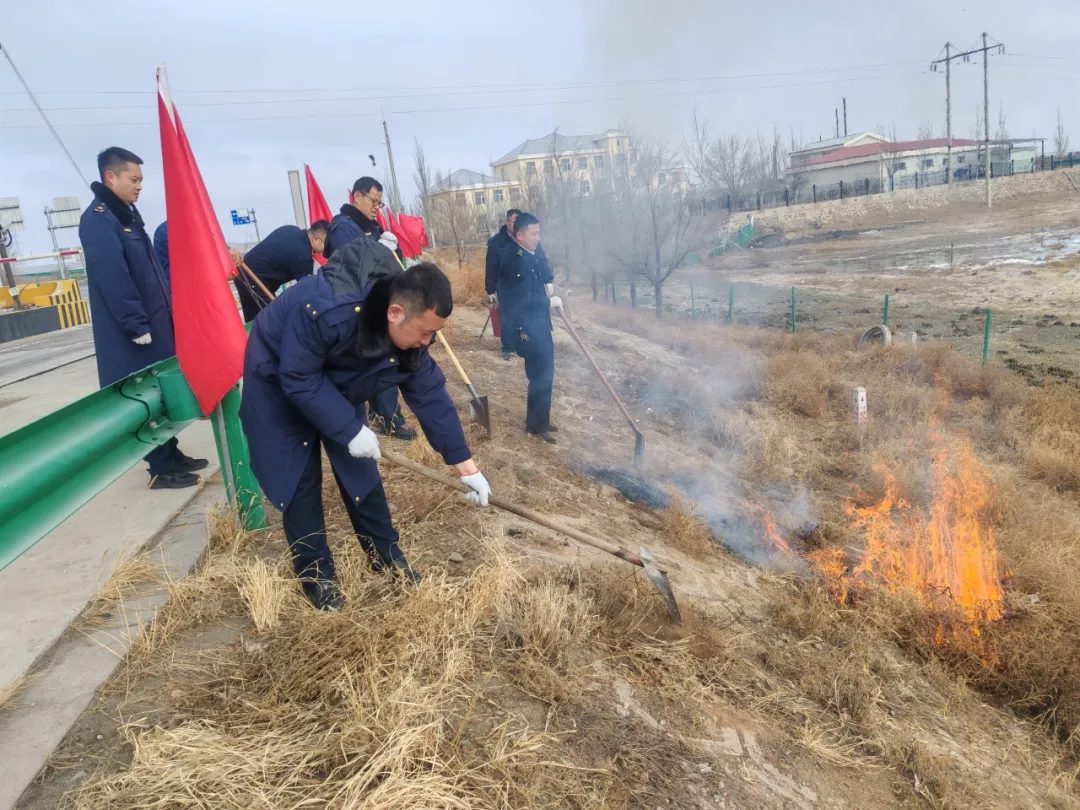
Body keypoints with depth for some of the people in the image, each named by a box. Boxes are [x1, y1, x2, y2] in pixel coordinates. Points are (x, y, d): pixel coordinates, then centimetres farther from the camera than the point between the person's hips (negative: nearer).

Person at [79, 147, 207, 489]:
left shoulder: (128, 215, 15)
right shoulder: (97, 219, -15)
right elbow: (112, 277, -22)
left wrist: (169, 311, 17)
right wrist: (137, 325, -23)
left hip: (156, 322, 9)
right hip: (132, 332, -9)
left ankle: (172, 455, 25)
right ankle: (162, 468, 8)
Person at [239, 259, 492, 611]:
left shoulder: (409, 334, -21)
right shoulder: (327, 309, -43)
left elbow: (430, 396, -14)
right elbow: (298, 378, -33)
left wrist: (468, 468, -12)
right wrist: (350, 429, -31)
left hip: (336, 386, 5)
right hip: (279, 382, -5)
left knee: (359, 468, 5)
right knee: (299, 478, -4)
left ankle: (385, 555, 20)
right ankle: (314, 573, 12)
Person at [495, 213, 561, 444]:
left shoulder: (531, 253, 9)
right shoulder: (512, 259, -20)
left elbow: (545, 269, 29)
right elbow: (521, 299, -24)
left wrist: (549, 282, 7)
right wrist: (549, 302, -12)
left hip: (538, 323, 10)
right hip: (526, 327, -9)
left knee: (544, 373, 16)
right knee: (541, 375, -4)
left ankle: (540, 420, 29)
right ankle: (535, 424, 10)